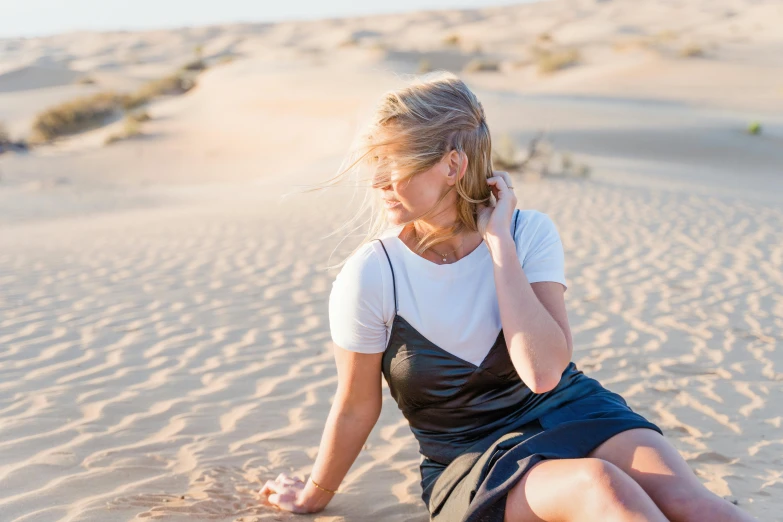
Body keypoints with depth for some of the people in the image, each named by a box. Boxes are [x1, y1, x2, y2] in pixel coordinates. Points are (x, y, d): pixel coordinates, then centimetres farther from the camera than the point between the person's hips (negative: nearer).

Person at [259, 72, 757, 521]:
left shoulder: (529, 233, -8)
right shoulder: (371, 276, -13)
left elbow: (544, 372, -21)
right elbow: (356, 409, 2)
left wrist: (499, 241, -20)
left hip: (568, 410, 2)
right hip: (471, 461, -2)